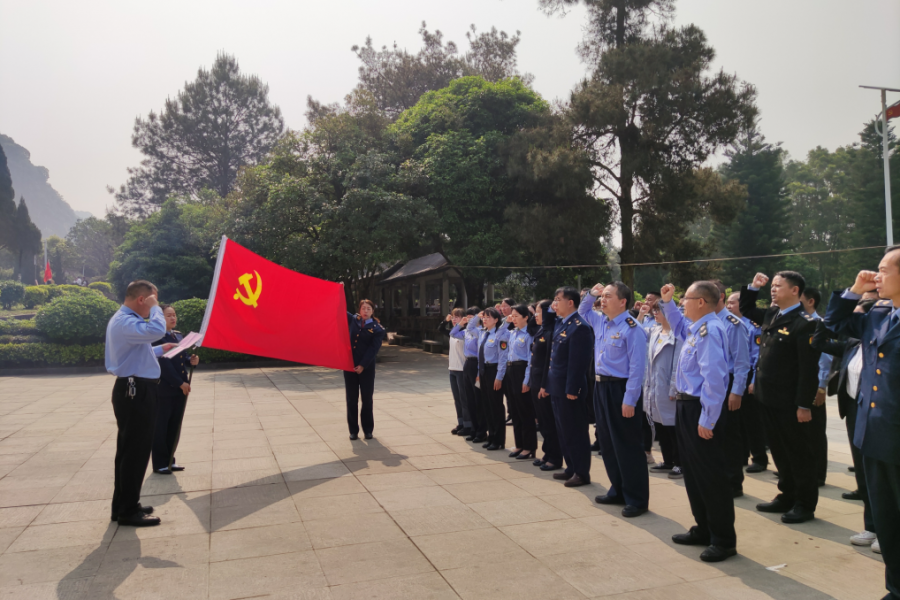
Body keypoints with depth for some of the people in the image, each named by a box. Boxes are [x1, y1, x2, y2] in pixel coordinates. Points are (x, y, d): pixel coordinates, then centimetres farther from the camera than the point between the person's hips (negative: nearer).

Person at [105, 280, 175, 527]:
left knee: (130, 449, 17)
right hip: (135, 392, -11)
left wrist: (160, 350, 20)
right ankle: (128, 511, 6)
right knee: (135, 450, -4)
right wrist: (155, 307, -20)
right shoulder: (125, 322, -18)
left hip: (135, 391, 11)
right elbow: (156, 330, -36)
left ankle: (124, 505, 27)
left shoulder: (125, 320, 17)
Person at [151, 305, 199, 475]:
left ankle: (170, 460, 23)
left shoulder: (178, 335, 13)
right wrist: (180, 383, -17)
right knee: (160, 427, 4)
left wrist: (191, 360, -3)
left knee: (175, 427, 12)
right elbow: (164, 364, -17)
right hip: (164, 390, -7)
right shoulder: (157, 337, -11)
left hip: (180, 389, 8)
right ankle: (160, 463, 13)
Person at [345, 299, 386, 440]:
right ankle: (353, 430, 14)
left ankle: (368, 430, 16)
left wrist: (362, 365, -15)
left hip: (366, 367, -3)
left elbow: (373, 349, -9)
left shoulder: (377, 329, -4)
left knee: (367, 399, 4)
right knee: (351, 399, 6)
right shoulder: (353, 320, 7)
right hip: (349, 364, 3)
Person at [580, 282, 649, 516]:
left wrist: (630, 400, -19)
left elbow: (636, 367, -18)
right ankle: (618, 491, 30)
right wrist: (590, 295, 13)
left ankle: (637, 499, 13)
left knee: (628, 447, 1)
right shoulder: (600, 322, 8)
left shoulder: (631, 328, -16)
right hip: (601, 387, 9)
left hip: (621, 389, -8)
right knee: (608, 444, 16)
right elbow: (582, 312, 31)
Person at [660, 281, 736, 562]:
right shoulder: (696, 327, 8)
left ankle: (724, 540, 14)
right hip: (687, 406, 10)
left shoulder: (709, 330, -21)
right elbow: (679, 326, 35)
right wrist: (667, 302, 24)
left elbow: (713, 378, -27)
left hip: (702, 411, -10)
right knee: (693, 473, 18)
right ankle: (704, 530, 32)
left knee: (712, 475, 1)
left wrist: (707, 420, -26)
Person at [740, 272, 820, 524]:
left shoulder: (804, 323, -17)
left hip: (789, 402, -8)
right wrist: (753, 287, 11)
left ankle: (805, 504, 19)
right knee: (779, 452, 17)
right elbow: (746, 310, 27)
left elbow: (809, 369, -19)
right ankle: (787, 496, 30)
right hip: (769, 398, 8)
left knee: (798, 453, 6)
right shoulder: (771, 314, 7)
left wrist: (804, 405, -20)